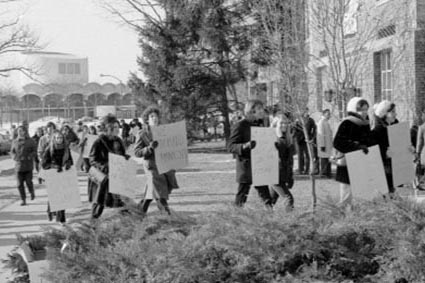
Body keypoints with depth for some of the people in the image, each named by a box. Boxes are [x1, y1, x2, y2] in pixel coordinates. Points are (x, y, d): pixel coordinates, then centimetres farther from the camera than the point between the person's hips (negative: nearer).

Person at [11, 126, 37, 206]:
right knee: (20, 183, -2)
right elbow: (13, 152, 10)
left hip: (28, 165, -2)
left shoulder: (30, 141, 0)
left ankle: (32, 192, 25)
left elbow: (34, 152, -1)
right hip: (18, 165, 2)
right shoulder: (15, 142, 8)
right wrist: (17, 158, -10)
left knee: (28, 181, -7)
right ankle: (23, 200, 6)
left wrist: (29, 157, -19)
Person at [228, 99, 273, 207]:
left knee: (265, 194, 5)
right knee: (242, 196, -1)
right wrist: (245, 146, -30)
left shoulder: (258, 125, 15)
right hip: (245, 168, -7)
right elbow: (231, 147, -13)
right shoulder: (240, 125, -8)